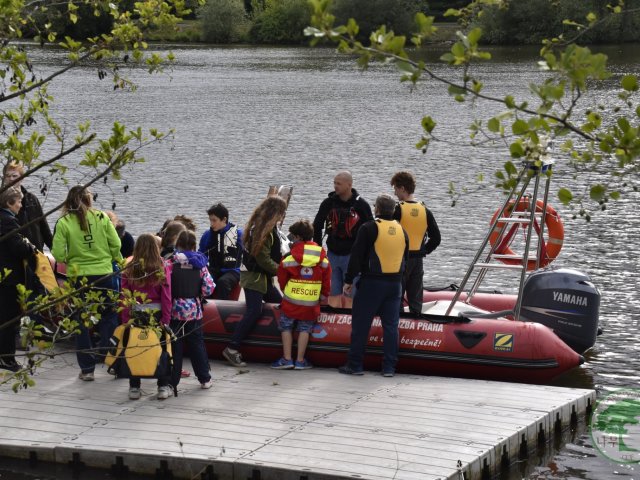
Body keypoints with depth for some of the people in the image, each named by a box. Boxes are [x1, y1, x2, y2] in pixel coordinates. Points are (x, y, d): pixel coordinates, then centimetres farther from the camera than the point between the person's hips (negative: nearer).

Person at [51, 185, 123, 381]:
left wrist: (69, 259, 11)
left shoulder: (63, 223, -7)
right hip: (103, 274, 1)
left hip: (78, 276, 0)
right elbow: (116, 245, -3)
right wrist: (118, 260, 17)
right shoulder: (102, 218, -3)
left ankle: (87, 368, 9)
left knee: (81, 322, 9)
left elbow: (58, 254, -11)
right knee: (108, 318, 16)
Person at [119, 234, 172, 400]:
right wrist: (166, 320, -4)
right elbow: (166, 297, -7)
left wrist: (125, 320, 4)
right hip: (157, 314, 0)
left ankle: (134, 388, 12)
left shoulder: (129, 270, -4)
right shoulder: (163, 269, -6)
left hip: (136, 315, 1)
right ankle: (163, 387, 8)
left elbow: (125, 297, -2)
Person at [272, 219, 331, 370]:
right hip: (311, 304, 2)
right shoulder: (322, 258, 1)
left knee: (286, 327, 11)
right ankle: (300, 360, 9)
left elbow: (282, 278, 2)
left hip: (291, 301, -2)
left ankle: (287, 359, 7)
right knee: (304, 329, 11)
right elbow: (326, 280, 9)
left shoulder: (289, 258, -9)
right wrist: (324, 296, 23)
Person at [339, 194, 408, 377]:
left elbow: (356, 257, -9)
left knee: (361, 324, 2)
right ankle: (389, 367, 7)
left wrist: (349, 280, -2)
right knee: (391, 325, 7)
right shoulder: (402, 231, 9)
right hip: (395, 284, 5)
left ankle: (355, 365, 4)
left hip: (371, 282, -5)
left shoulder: (369, 228, -9)